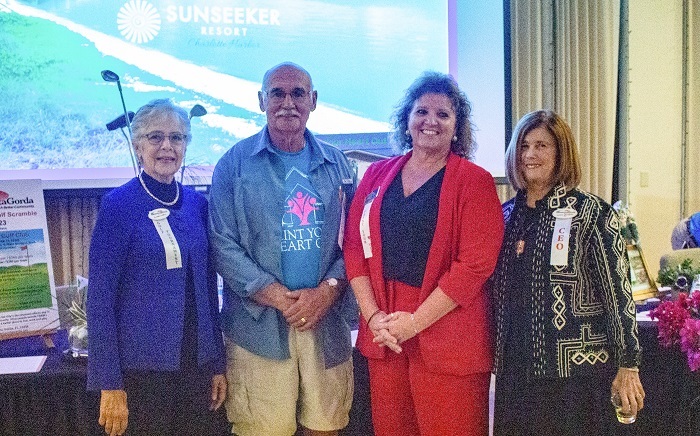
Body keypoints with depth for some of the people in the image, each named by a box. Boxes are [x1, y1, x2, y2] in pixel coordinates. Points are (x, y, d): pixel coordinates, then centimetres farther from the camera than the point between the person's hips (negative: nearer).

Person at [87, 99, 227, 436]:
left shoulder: (197, 203, 4)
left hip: (196, 360, 5)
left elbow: (208, 286, 10)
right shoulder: (119, 204, -9)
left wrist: (218, 363, 9)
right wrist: (110, 383, -12)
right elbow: (101, 297, -10)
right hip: (143, 366, -4)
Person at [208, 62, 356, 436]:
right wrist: (278, 297, -13)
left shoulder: (337, 164, 10)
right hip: (258, 324, -2)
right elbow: (222, 243, -4)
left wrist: (327, 291, -10)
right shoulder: (235, 163, 2)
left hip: (327, 321, 3)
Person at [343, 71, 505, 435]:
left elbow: (475, 263, -12)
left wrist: (415, 321, -14)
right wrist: (374, 316, -6)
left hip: (446, 335, -4)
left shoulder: (474, 182, -4)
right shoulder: (378, 175, 9)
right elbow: (354, 247, 5)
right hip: (383, 333, 4)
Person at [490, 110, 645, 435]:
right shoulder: (507, 214, 8)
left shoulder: (592, 213, -6)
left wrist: (628, 368, -8)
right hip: (515, 368, 5)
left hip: (576, 368, -4)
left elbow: (619, 293, -7)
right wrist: (493, 354, 14)